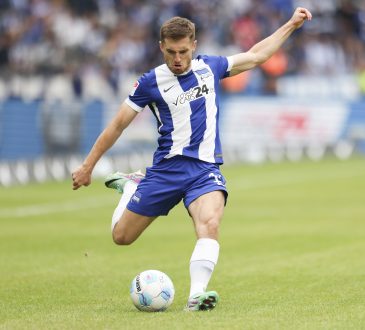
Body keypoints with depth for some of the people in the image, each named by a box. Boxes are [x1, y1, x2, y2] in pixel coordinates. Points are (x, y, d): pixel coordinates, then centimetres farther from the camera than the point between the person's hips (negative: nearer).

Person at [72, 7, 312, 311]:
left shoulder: (210, 67, 5)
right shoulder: (151, 82, -4)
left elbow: (256, 55, 20)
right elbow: (118, 125, 4)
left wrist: (291, 25, 19)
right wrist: (87, 166, 6)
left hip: (205, 169, 1)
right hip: (166, 169, 0)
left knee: (210, 223, -30)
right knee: (122, 237, 7)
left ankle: (197, 295, -37)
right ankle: (131, 186, 37)